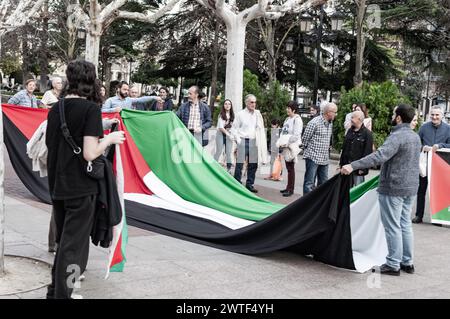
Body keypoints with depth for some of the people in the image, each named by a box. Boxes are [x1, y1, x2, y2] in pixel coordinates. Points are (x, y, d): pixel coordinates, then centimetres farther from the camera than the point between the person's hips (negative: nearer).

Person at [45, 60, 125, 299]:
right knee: (73, 245, 4)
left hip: (57, 185, 7)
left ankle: (54, 291, 32)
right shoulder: (90, 108, -13)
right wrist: (109, 138, -4)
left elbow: (51, 144, 14)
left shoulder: (55, 108, 6)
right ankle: (62, 295, 10)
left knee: (63, 241, 21)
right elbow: (89, 154, -21)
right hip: (80, 188, -7)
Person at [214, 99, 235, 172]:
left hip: (229, 135, 3)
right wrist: (228, 134, -13)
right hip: (221, 135, -3)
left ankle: (229, 168, 9)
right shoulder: (221, 115, -6)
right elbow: (221, 127, -10)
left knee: (229, 153, 2)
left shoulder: (232, 115, 6)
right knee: (219, 152, 1)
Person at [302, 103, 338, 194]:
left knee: (323, 183, 14)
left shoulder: (330, 123, 10)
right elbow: (305, 138, -8)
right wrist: (309, 150, 4)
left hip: (324, 158, 8)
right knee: (309, 183, -3)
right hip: (313, 157, -8)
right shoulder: (314, 122, -15)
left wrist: (328, 147, 15)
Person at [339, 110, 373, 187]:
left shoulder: (367, 134, -10)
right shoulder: (350, 131, 12)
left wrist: (362, 168, -16)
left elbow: (367, 152, -13)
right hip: (347, 165, 7)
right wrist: (341, 163, 14)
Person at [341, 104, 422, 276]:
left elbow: (379, 156, -32)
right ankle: (407, 262, 24)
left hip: (393, 188, -9)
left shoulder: (396, 136, -19)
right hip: (411, 187, 9)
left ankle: (393, 264, 6)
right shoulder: (415, 137, 11)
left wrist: (353, 166, -37)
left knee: (393, 227, -1)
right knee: (405, 225, 16)